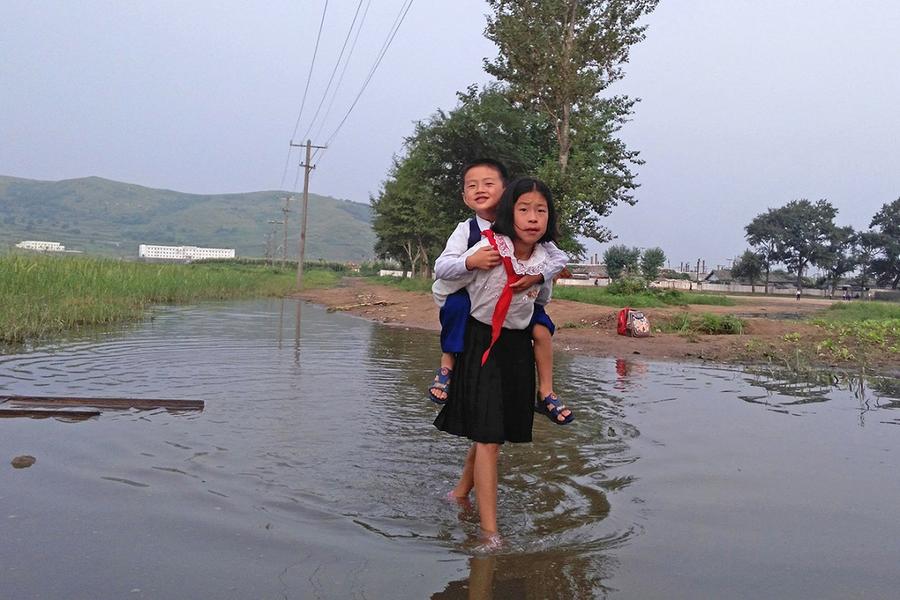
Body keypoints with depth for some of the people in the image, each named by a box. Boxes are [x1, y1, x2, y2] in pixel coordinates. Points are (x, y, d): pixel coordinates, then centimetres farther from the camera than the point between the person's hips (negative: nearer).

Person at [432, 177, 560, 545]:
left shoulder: (546, 257, -5)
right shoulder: (487, 250, -21)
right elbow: (440, 290, -8)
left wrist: (524, 325, 14)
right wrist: (460, 329, 5)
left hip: (518, 347, 5)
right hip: (481, 345, -5)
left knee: (492, 433, 13)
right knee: (488, 437, -8)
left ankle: (461, 493, 36)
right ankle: (489, 531, -2)